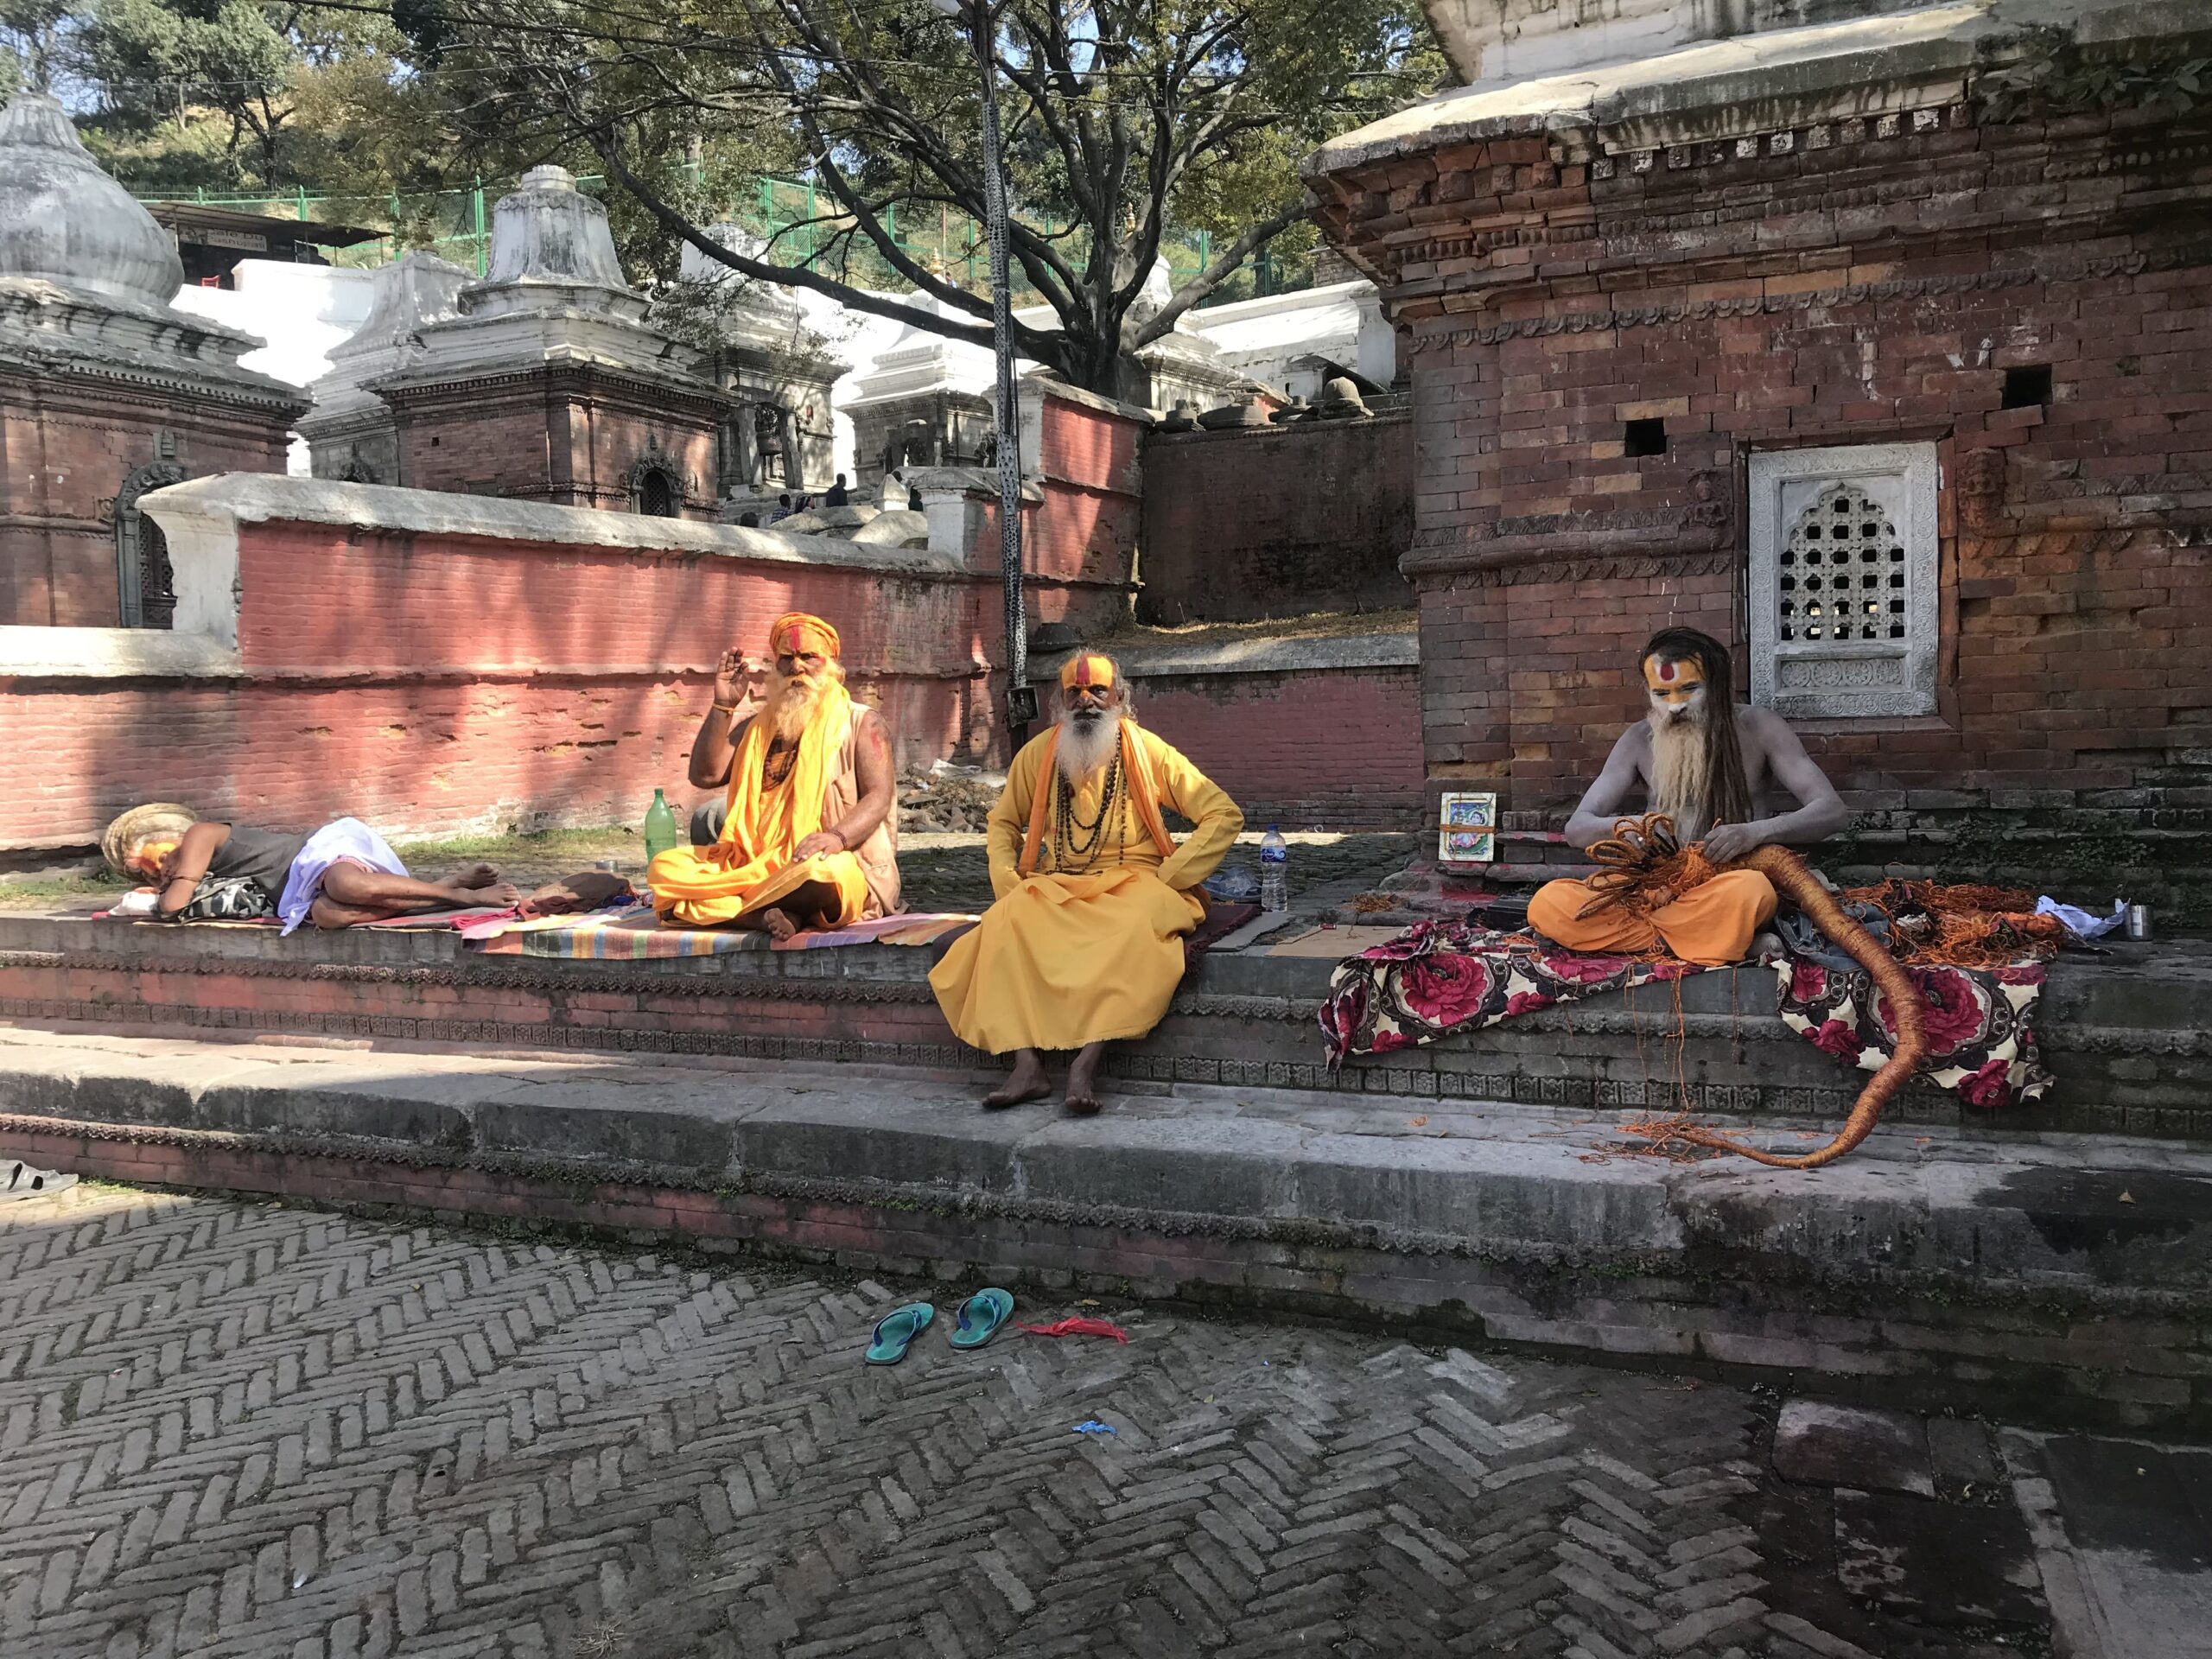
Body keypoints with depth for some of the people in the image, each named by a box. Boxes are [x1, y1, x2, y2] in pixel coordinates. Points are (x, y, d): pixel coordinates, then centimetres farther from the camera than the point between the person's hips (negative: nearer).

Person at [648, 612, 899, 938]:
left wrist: (837, 836, -25)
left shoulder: (861, 723, 7)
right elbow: (705, 775, 10)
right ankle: (765, 915, -34)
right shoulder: (760, 724, 20)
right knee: (664, 867, -16)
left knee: (822, 872, -43)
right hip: (757, 864, 6)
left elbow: (879, 797, -6)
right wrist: (724, 706, 2)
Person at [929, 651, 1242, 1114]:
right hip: (1058, 887, 3)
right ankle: (1027, 1066, -36)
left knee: (1142, 925, -38)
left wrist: (1168, 877, -8)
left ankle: (1086, 1062, -38)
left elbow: (1225, 814, 0)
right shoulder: (1038, 754, 9)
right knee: (1009, 919, -30)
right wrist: (1009, 882, 6)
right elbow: (1002, 822, 24)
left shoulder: (1147, 752, 1)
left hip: (1133, 884, -2)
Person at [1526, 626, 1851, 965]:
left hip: (1724, 889, -2)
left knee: (1751, 889, -40)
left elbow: (1833, 811, -4)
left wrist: (1755, 831, -25)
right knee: (1547, 904, -27)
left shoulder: (1758, 729, 2)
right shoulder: (1640, 740, 8)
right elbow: (1577, 828, 5)